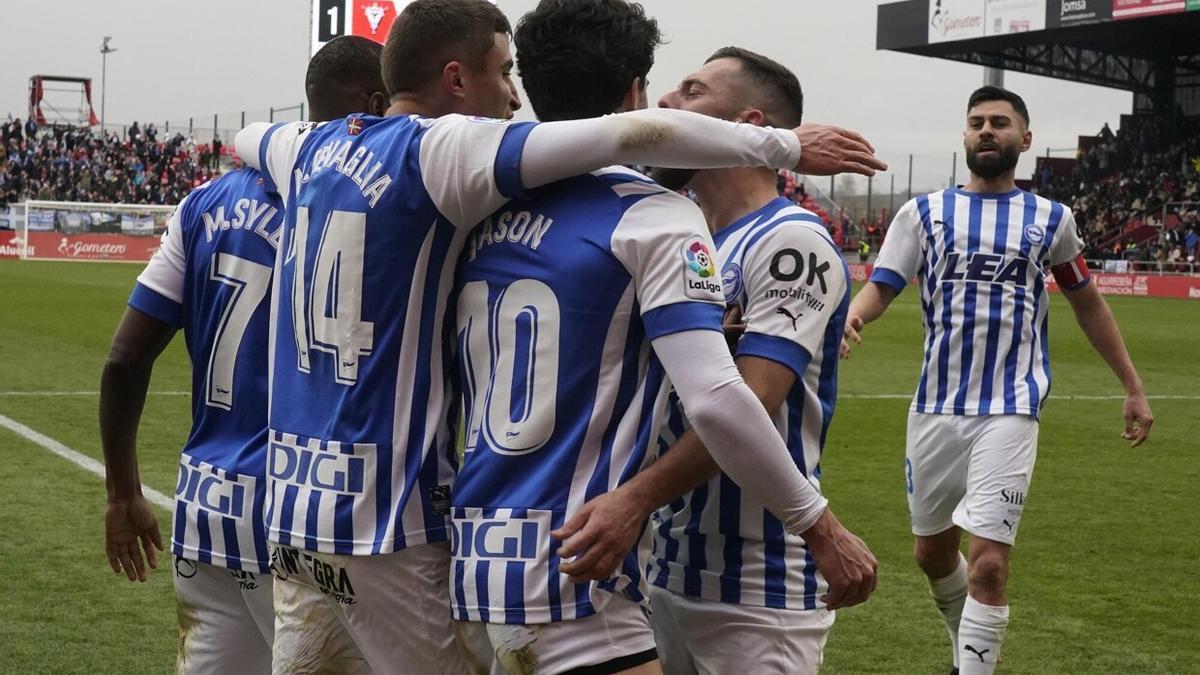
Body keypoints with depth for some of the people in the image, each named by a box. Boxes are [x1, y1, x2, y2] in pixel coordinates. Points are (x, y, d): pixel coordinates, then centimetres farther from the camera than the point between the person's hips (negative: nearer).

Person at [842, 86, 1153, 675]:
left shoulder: (1051, 219, 6)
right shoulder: (923, 212, 5)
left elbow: (1087, 303, 17)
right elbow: (880, 288, -3)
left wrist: (1133, 388, 17)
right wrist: (849, 319, -27)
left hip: (1008, 412, -2)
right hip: (935, 408, 2)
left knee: (988, 562, -14)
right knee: (933, 551, 15)